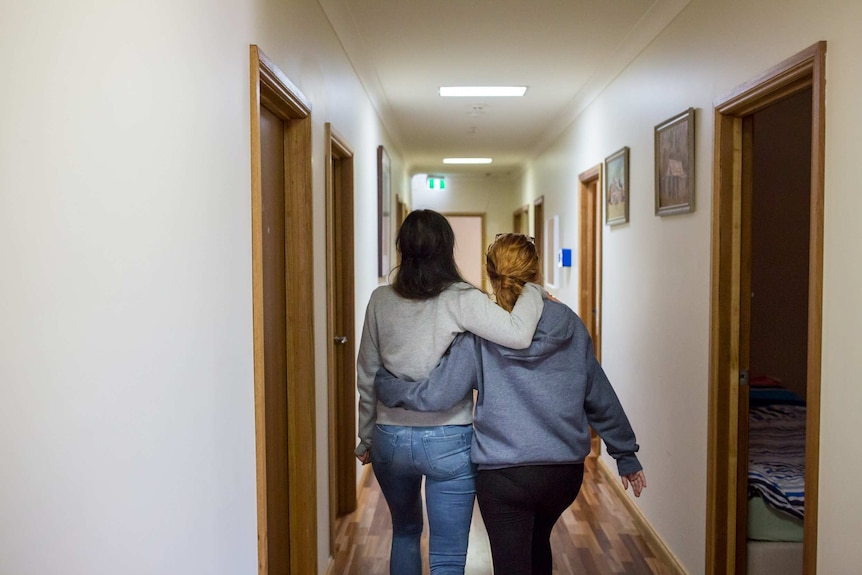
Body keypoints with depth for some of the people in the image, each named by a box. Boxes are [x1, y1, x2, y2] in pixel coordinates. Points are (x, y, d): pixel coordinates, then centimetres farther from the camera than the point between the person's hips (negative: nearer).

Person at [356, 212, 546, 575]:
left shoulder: (381, 300, -1)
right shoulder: (461, 299, -13)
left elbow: (367, 377, 5)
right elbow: (518, 335, -27)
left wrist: (366, 438, 17)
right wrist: (533, 292, -8)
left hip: (391, 439, 4)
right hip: (449, 442, -4)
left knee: (405, 531, 29)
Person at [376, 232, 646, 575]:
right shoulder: (570, 326, -1)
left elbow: (436, 394, -12)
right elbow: (600, 398, 6)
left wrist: (384, 383, 5)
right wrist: (625, 454, 17)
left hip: (503, 475, -4)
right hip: (566, 471, 5)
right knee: (537, 541, 31)